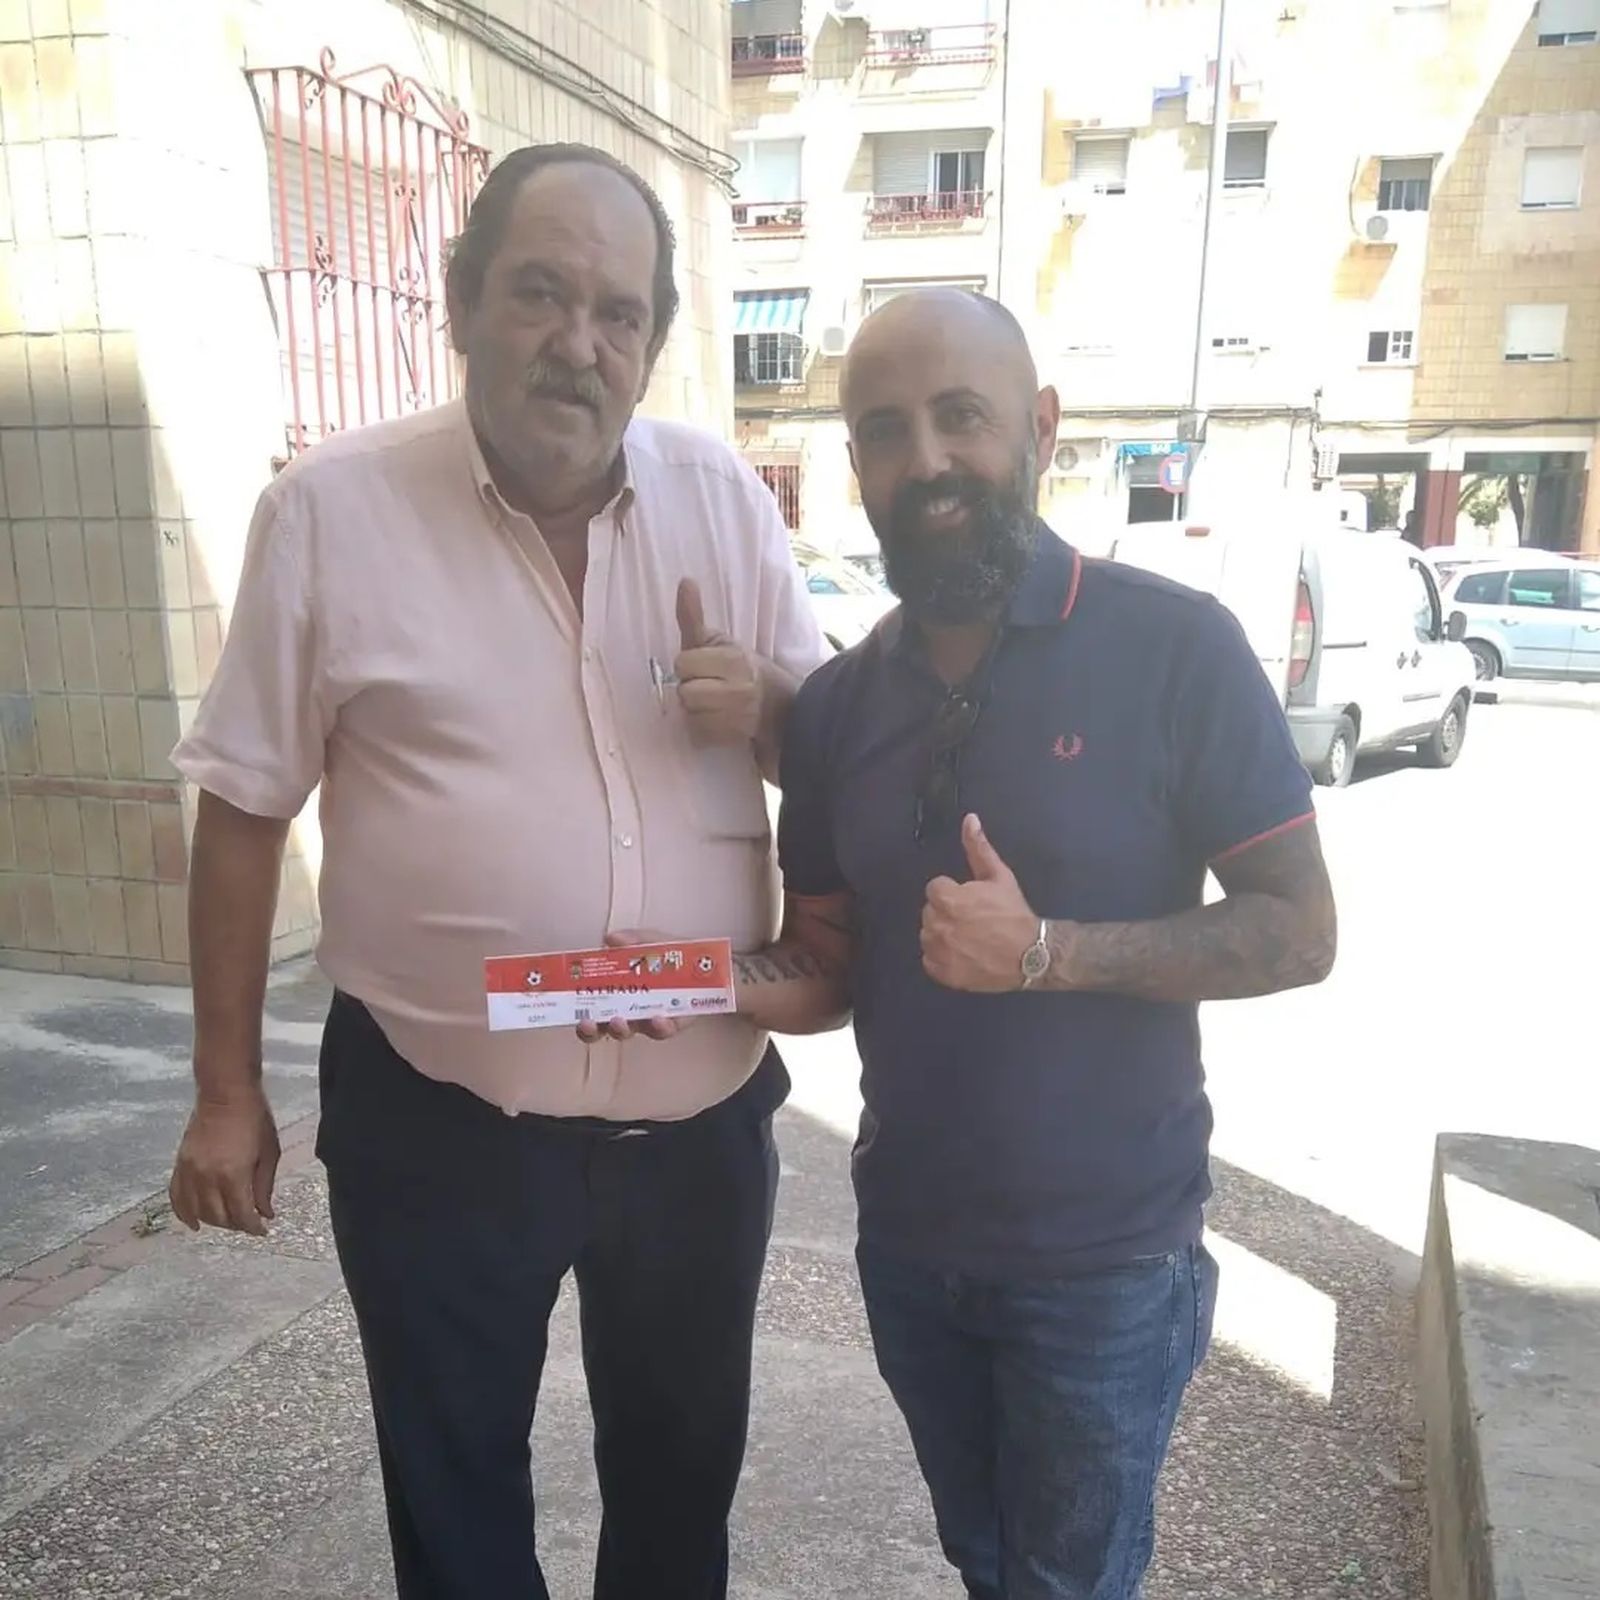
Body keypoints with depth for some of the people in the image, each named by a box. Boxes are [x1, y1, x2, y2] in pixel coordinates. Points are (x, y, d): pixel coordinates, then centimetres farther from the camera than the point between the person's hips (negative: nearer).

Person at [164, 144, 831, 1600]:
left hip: (701, 1107, 3)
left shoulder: (723, 494, -1)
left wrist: (764, 704, -18)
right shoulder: (334, 507, -9)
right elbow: (245, 809, -3)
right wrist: (228, 1087, 0)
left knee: (685, 1465, 25)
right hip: (438, 1122, -2)